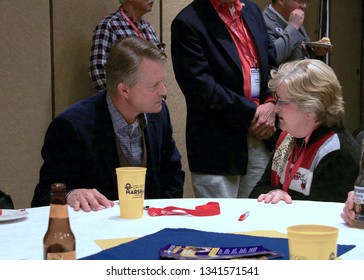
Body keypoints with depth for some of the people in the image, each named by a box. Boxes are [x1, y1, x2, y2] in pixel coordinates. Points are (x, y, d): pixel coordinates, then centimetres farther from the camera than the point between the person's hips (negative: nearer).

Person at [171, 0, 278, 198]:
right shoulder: (187, 23, -10)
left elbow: (272, 64, 15)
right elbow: (202, 89, -17)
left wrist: (271, 104, -4)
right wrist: (250, 113, -12)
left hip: (260, 135, 6)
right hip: (218, 146, -6)